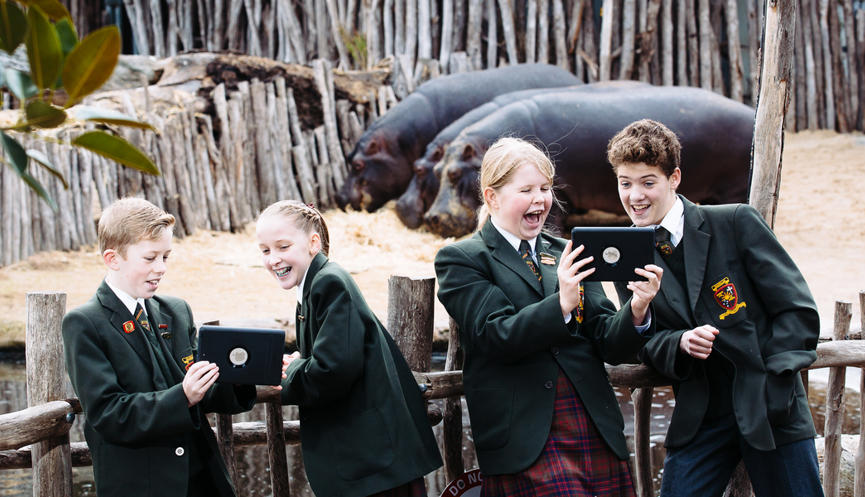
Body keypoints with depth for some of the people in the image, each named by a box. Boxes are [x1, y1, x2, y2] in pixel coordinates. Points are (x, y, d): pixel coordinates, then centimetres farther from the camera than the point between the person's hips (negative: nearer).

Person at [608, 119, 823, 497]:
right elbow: (645, 345, 8)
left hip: (771, 410, -3)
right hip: (699, 419, 3)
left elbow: (798, 311, -7)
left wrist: (770, 387, -15)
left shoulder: (736, 223, -7)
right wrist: (679, 343, -15)